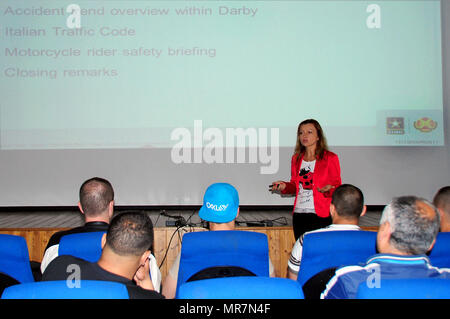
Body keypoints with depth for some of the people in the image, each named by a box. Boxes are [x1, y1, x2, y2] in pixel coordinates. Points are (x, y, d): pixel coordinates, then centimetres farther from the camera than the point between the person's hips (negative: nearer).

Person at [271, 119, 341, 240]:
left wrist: (328, 189, -20)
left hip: (321, 216, -4)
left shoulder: (330, 158, 0)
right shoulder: (296, 158, 14)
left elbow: (337, 187, 0)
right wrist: (284, 186, 0)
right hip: (299, 215, 5)